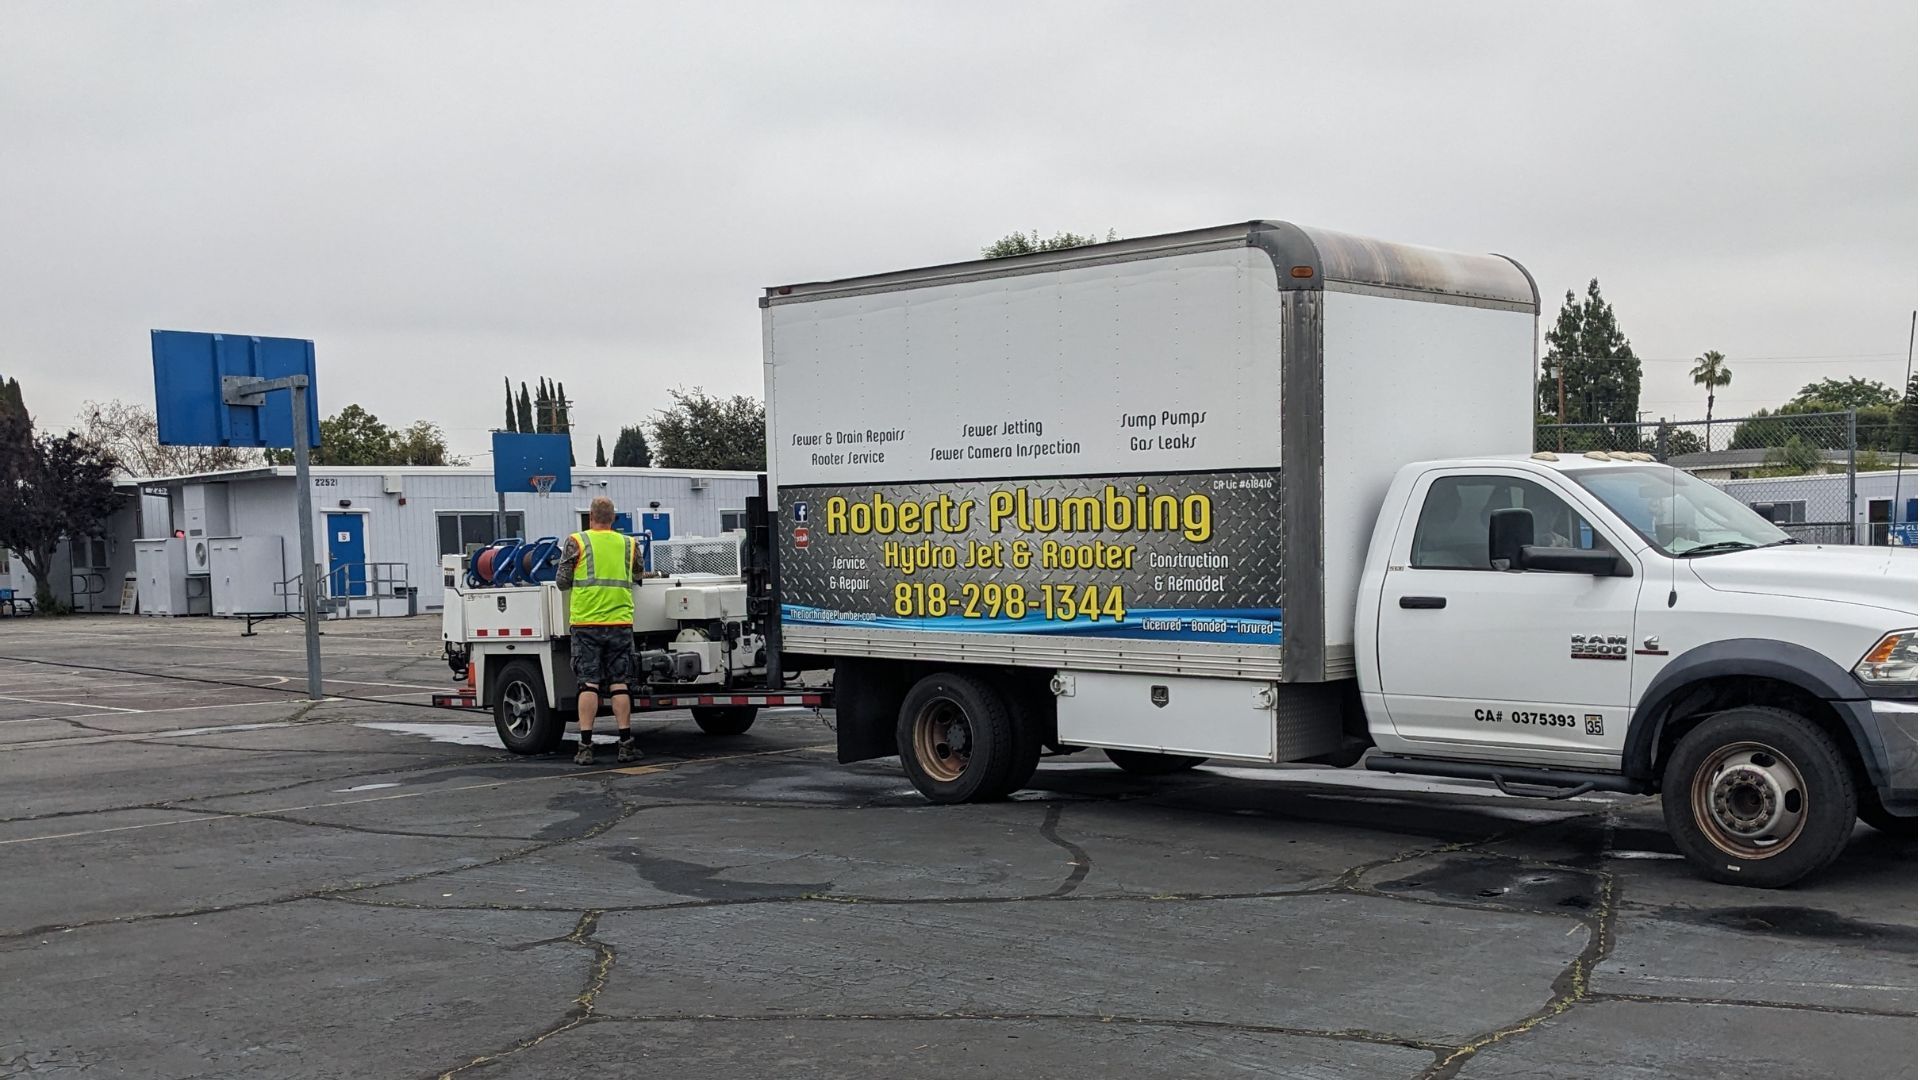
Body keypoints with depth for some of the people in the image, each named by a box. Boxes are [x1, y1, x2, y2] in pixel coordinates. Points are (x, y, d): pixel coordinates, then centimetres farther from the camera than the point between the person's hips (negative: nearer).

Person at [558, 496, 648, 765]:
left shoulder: (577, 542, -2)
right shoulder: (629, 544, 6)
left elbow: (561, 581, 2)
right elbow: (639, 575, 20)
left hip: (586, 623, -2)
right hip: (620, 622, 2)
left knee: (589, 685, 0)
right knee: (619, 684, 7)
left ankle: (585, 747, -1)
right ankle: (625, 745, 7)